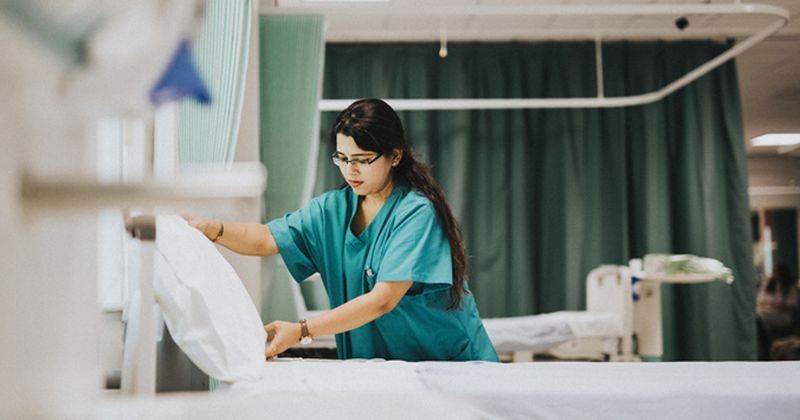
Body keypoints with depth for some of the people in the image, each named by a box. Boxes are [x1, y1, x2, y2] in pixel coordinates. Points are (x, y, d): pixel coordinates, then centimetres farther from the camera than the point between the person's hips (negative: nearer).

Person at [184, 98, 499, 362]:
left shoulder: (417, 212, -14)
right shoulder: (334, 209, 6)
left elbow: (384, 299, -22)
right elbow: (267, 239, -5)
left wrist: (302, 331, -28)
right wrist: (210, 229, -24)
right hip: (372, 364, 5)